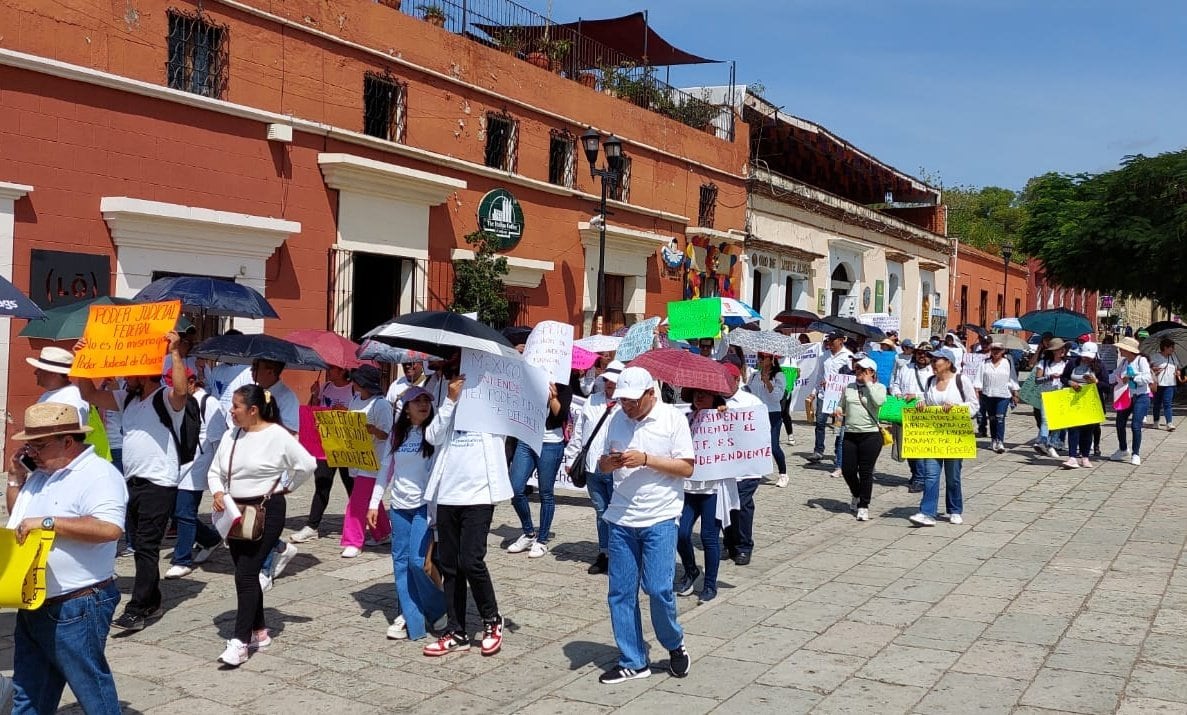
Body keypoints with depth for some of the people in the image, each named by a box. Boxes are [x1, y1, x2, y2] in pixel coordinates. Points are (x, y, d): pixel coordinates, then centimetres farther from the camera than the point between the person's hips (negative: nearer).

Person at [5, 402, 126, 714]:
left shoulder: (98, 475, -18)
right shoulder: (42, 473, 11)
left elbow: (110, 528, -32)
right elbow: (16, 517, 24)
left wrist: (48, 522, -29)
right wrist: (15, 478, 8)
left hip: (75, 609, -9)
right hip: (32, 606, 9)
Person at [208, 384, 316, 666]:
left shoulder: (277, 435, -12)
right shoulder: (230, 436, 6)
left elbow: (307, 465, -11)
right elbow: (215, 471, 14)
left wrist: (286, 487, -2)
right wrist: (218, 492, -5)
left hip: (266, 511, -7)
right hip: (235, 512, 7)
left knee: (246, 574, -11)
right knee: (247, 574, 12)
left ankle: (240, 642, -8)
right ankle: (259, 632, 25)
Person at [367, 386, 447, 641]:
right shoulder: (397, 434, 9)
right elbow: (386, 469, 12)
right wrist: (374, 503, 10)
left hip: (426, 505, -5)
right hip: (399, 506, 5)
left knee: (418, 559, -10)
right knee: (401, 560, 5)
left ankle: (437, 609, 12)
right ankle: (409, 617, 15)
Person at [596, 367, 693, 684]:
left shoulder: (673, 418, -5)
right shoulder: (618, 420, 8)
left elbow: (687, 468, -8)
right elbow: (604, 464, 15)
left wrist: (646, 459, -18)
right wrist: (608, 463, -9)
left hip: (659, 518, -4)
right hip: (621, 518, 5)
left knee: (658, 588, -8)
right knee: (620, 593, 5)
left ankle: (675, 644, 20)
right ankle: (632, 662, 18)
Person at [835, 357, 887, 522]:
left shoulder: (879, 387, 1)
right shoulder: (848, 387, 12)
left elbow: (879, 401, -20)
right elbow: (841, 405, 22)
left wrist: (868, 383, -12)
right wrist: (838, 410, -1)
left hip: (871, 434, -4)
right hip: (850, 434, 4)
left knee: (866, 471, -2)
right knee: (847, 470, 3)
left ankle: (863, 506, 10)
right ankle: (857, 495, 33)